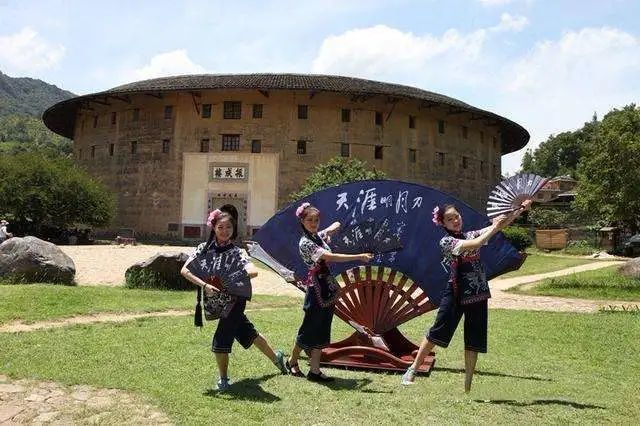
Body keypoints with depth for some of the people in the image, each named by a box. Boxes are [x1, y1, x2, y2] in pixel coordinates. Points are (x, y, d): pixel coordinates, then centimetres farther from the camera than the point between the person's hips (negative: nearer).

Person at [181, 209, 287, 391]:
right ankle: (275, 357, 40)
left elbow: (253, 271, -26)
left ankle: (224, 379, 14)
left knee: (220, 340, -10)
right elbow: (185, 270, -16)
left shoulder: (235, 252, -11)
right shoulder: (204, 248, -5)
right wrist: (204, 285, -28)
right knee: (247, 332, 18)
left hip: (234, 299, -4)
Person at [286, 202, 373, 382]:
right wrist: (359, 257, -24)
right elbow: (331, 257, -24)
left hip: (328, 286, 8)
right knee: (310, 327, 2)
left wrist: (332, 228, 7)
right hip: (317, 286, -8)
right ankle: (292, 361, 23)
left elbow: (335, 226, 31)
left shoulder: (319, 236, 10)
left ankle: (315, 370, 13)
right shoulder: (305, 242, -15)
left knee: (322, 329, 8)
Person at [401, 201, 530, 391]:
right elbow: (475, 245, -20)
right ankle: (413, 369, 10)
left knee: (474, 339, 7)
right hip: (456, 293, -5)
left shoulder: (471, 234, 10)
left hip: (478, 294, 6)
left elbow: (501, 223, 6)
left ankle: (468, 385, 17)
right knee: (438, 331, -3)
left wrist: (522, 209, -3)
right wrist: (494, 228, -12)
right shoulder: (446, 241, -7)